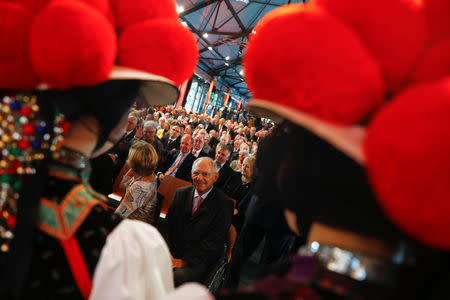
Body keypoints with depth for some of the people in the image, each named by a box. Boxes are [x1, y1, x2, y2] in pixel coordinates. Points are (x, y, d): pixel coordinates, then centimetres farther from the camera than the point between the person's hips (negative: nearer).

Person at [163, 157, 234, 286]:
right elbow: (168, 225, 10)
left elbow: (215, 241, -11)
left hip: (199, 261, -5)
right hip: (172, 253, 5)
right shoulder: (180, 193, 10)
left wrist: (185, 261, -15)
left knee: (178, 277, -32)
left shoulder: (224, 203, -7)